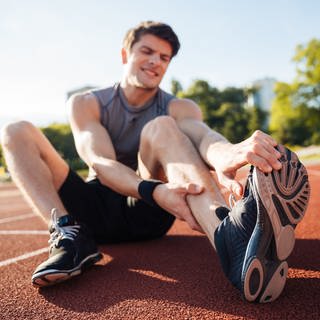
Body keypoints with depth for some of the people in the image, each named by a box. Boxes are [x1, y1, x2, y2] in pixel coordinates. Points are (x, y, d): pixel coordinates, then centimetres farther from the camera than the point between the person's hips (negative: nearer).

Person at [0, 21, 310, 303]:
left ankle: (227, 235, -53)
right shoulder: (85, 104, -1)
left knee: (161, 128, -27)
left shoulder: (179, 108, 0)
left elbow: (203, 135, -25)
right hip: (94, 213, 2)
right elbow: (100, 163, -20)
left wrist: (226, 156, -52)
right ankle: (70, 234, -34)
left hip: (145, 215, -1)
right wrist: (155, 191, -41)